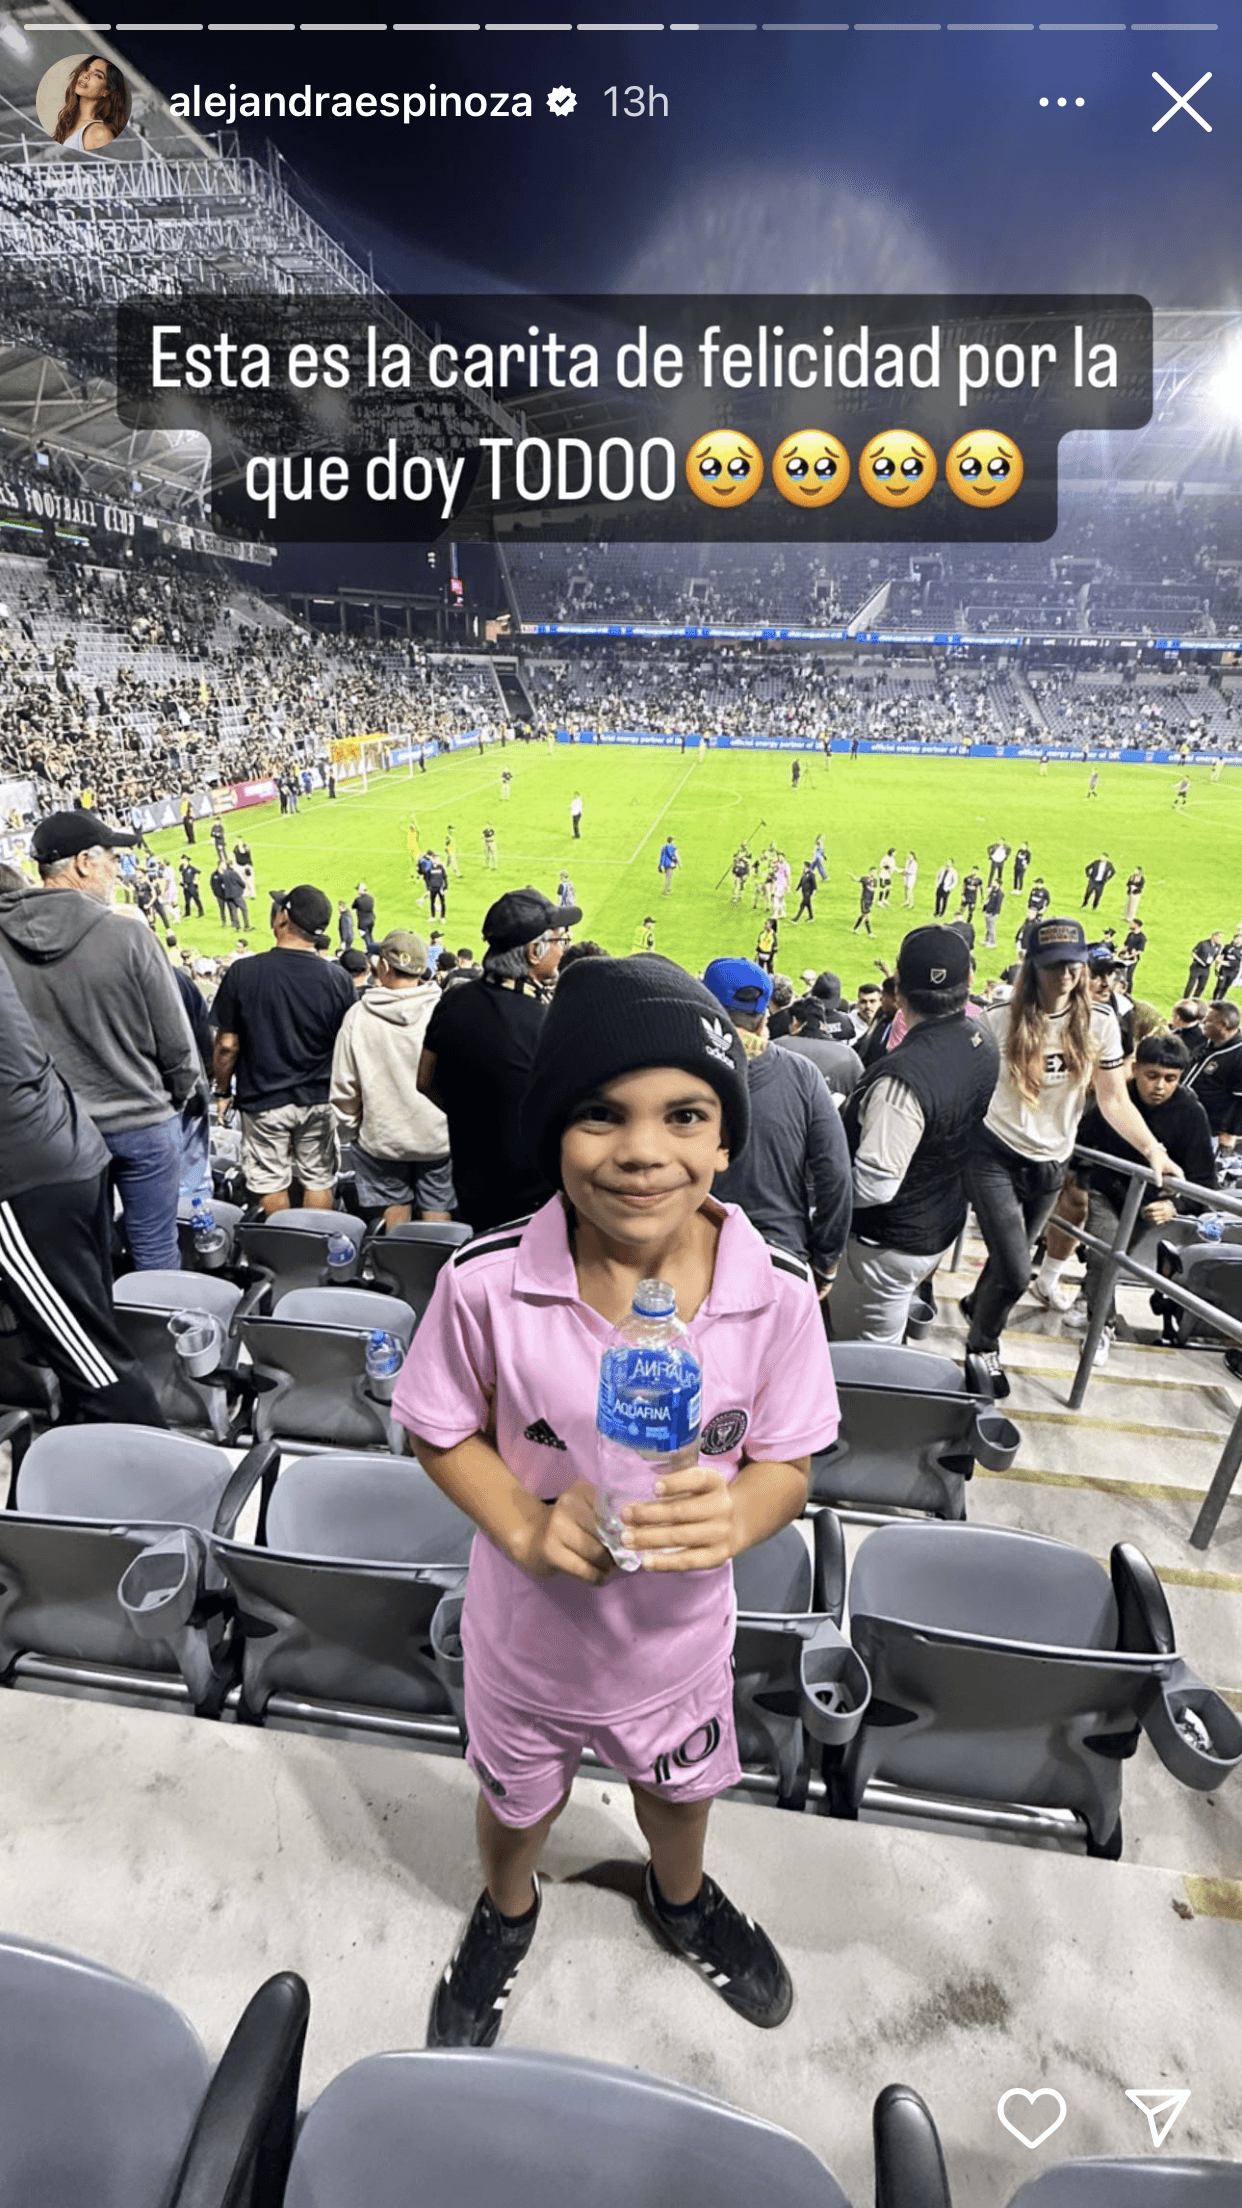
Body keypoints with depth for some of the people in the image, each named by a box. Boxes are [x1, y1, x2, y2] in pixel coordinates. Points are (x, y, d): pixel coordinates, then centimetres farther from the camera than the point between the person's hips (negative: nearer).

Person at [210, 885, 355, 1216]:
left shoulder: (243, 972, -13)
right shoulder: (337, 978, -10)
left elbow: (227, 1044, -8)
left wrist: (223, 1090, 8)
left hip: (263, 1100, -1)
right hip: (318, 1100, 1)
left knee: (271, 1184, 13)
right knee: (318, 1181, 13)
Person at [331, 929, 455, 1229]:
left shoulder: (358, 1015, -9)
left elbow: (343, 1086, -2)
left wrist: (352, 1128, 13)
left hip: (381, 1136, 1)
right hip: (437, 1136, -1)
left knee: (395, 1212, 16)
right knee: (437, 1217, 10)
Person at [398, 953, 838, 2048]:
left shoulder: (776, 1293, -25)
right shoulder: (488, 1283, -28)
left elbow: (789, 1458, -12)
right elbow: (440, 1430, -12)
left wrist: (734, 1518, -33)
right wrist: (526, 1525, -28)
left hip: (678, 1630, 1)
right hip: (529, 1629, -1)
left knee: (680, 1792, 33)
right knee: (518, 1804, 31)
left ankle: (681, 1898, 70)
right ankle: (507, 1911, 68)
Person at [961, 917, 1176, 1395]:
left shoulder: (1099, 1023, -5)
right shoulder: (999, 1019, -14)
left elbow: (1114, 1100, -4)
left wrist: (1152, 1149, -15)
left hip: (1051, 1164, 4)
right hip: (995, 1157, -4)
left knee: (1011, 1255, 20)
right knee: (1016, 1273, -9)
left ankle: (977, 1302, 54)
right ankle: (982, 1345, 20)